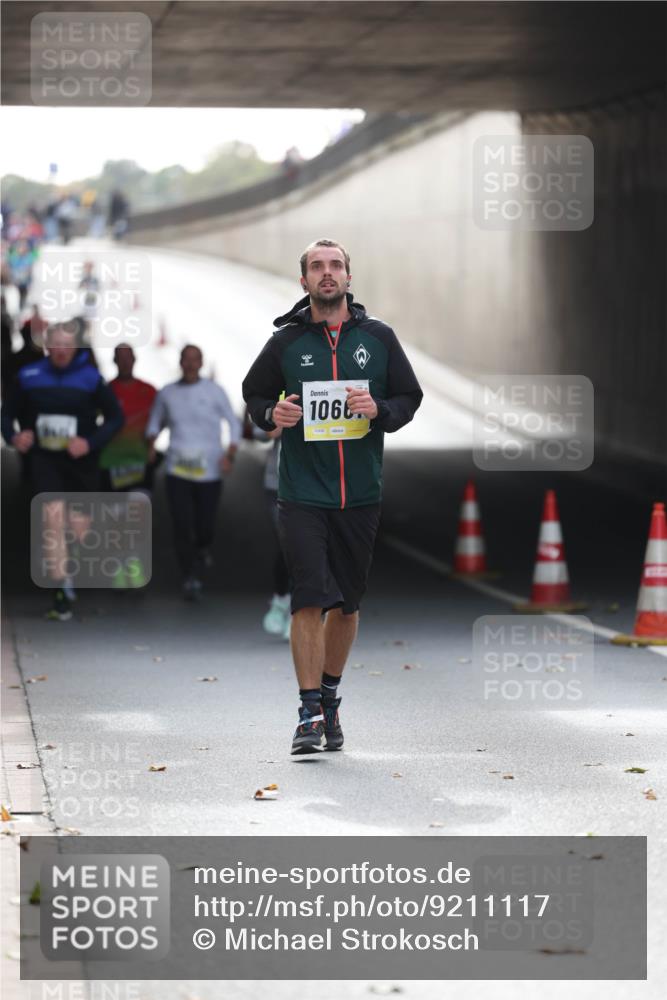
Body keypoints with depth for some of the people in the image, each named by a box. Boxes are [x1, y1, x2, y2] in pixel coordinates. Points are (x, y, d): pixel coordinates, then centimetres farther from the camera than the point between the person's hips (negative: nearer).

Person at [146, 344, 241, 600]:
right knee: (182, 526, -10)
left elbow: (234, 424, 7)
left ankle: (202, 549, 36)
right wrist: (151, 444, 1)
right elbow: (155, 421, 21)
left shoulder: (214, 392, 3)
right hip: (177, 471, 1)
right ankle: (190, 579, -2)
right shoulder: (166, 394, 7)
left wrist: (229, 454, -6)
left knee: (205, 526, -1)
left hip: (209, 471, -1)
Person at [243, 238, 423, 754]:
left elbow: (410, 397, 10)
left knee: (347, 602, 11)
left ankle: (330, 697, 28)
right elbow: (254, 393, 14)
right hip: (302, 492, -2)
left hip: (361, 494, 2)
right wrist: (272, 414, -8)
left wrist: (378, 410, -12)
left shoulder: (378, 337, 4)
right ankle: (310, 712, -9)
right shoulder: (286, 342, 2)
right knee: (309, 598, -11)